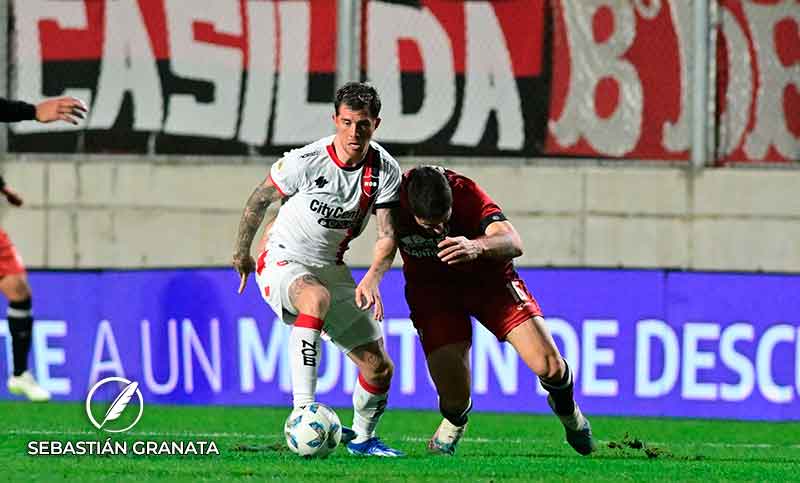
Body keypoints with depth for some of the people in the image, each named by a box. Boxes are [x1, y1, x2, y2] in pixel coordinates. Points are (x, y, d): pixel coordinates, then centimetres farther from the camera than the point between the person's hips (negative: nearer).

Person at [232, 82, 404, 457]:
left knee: (379, 367, 3)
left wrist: (372, 279, -32)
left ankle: (362, 437, 33)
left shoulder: (385, 170, -10)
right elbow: (259, 200, -4)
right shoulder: (305, 162, -21)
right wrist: (241, 253, 8)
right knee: (318, 297, -41)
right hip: (282, 261, -5)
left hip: (331, 267, 5)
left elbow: (388, 234, -13)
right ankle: (302, 410, -46)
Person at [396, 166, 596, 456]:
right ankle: (454, 423, 28)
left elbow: (513, 244, -43)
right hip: (432, 288, 1)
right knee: (454, 399, -13)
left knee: (549, 366, -13)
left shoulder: (465, 193, -31)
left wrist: (476, 247, -63)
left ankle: (566, 410, 25)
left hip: (489, 278, 0)